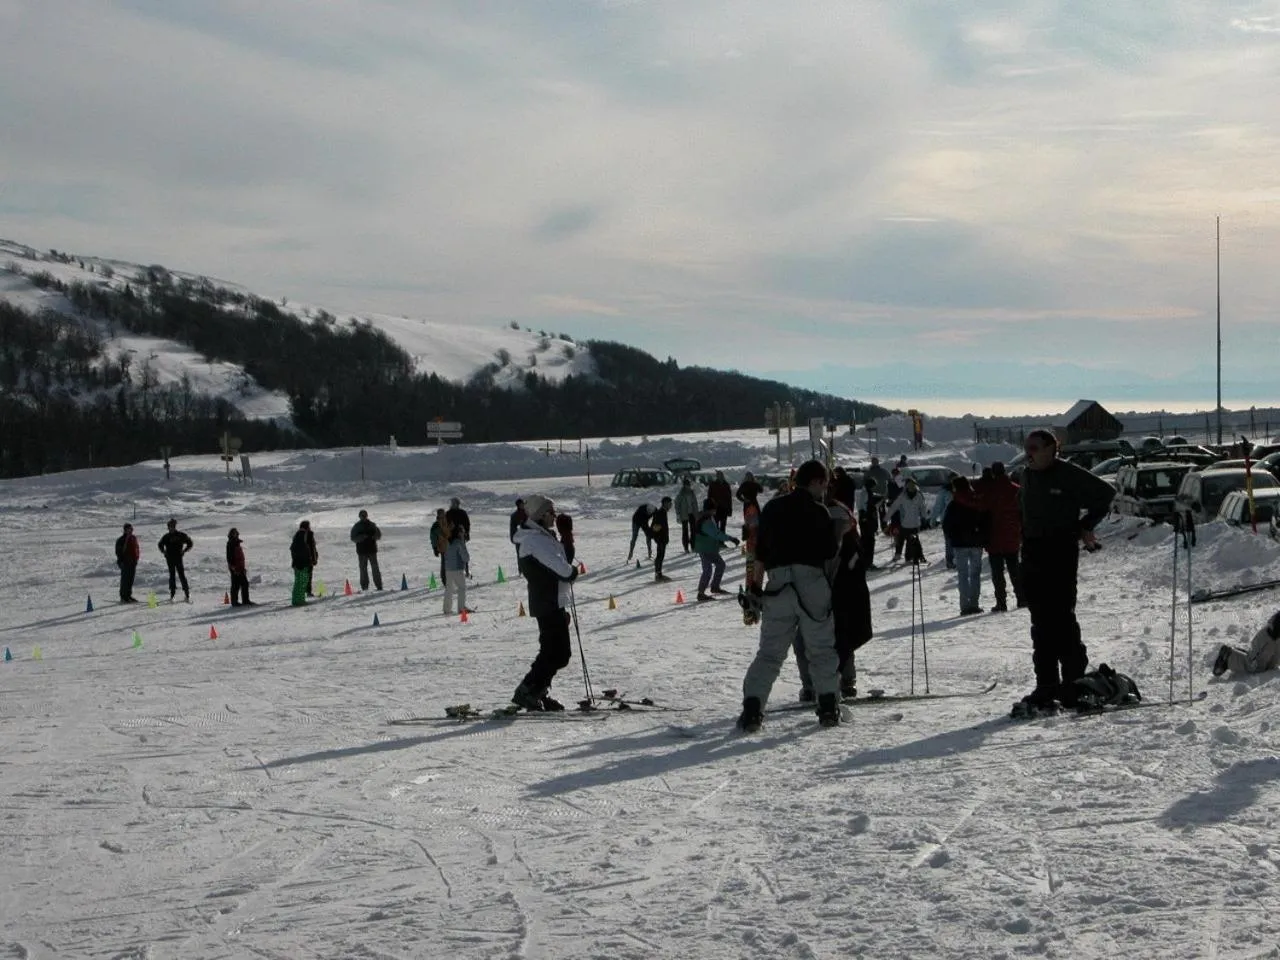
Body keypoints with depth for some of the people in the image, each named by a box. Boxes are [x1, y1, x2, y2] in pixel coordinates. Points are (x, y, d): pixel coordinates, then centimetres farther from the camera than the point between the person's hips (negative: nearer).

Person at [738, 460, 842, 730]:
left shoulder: (772, 508, 11)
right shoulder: (817, 510, -3)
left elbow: (760, 551, 13)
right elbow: (829, 550, -2)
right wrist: (838, 539, 17)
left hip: (778, 584, 3)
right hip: (813, 584, -3)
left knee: (769, 652, 4)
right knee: (822, 649, 11)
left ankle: (752, 710, -7)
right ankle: (828, 706, 9)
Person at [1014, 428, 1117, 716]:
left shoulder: (1069, 475, -8)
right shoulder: (1028, 476, 14)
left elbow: (1105, 492, -3)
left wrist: (1085, 526, -2)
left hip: (1061, 554, -7)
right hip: (1033, 555, 7)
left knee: (1061, 619, -9)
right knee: (1041, 623, 7)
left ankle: (1073, 683, -2)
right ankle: (1046, 687, 11)